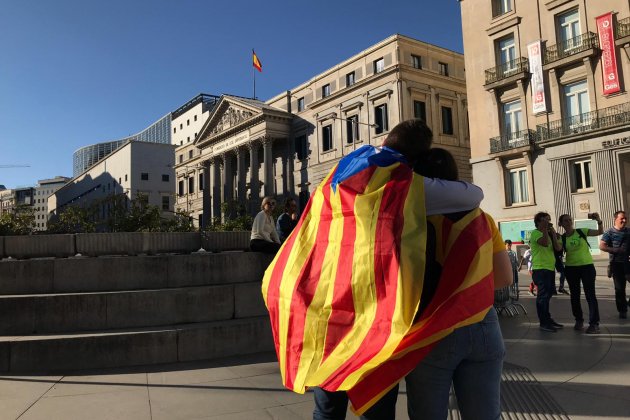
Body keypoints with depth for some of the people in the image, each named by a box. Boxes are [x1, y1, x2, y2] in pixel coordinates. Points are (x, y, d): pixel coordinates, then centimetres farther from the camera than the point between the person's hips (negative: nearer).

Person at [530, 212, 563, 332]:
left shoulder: (549, 234, 19)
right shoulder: (535, 233, -8)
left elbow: (558, 248, 7)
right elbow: (544, 243, -27)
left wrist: (553, 233, 0)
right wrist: (545, 229, -17)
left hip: (550, 269, 9)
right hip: (540, 269, -9)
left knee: (547, 295, 16)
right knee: (543, 295, -8)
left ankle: (548, 320, 26)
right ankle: (543, 323, -3)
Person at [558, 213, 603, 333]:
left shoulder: (581, 231, -1)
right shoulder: (562, 238, 2)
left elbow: (600, 232, -8)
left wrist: (598, 221, -26)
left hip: (587, 266, -2)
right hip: (571, 268, 2)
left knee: (590, 294, -6)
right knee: (575, 295, 10)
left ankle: (594, 323, -5)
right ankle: (579, 320, 23)